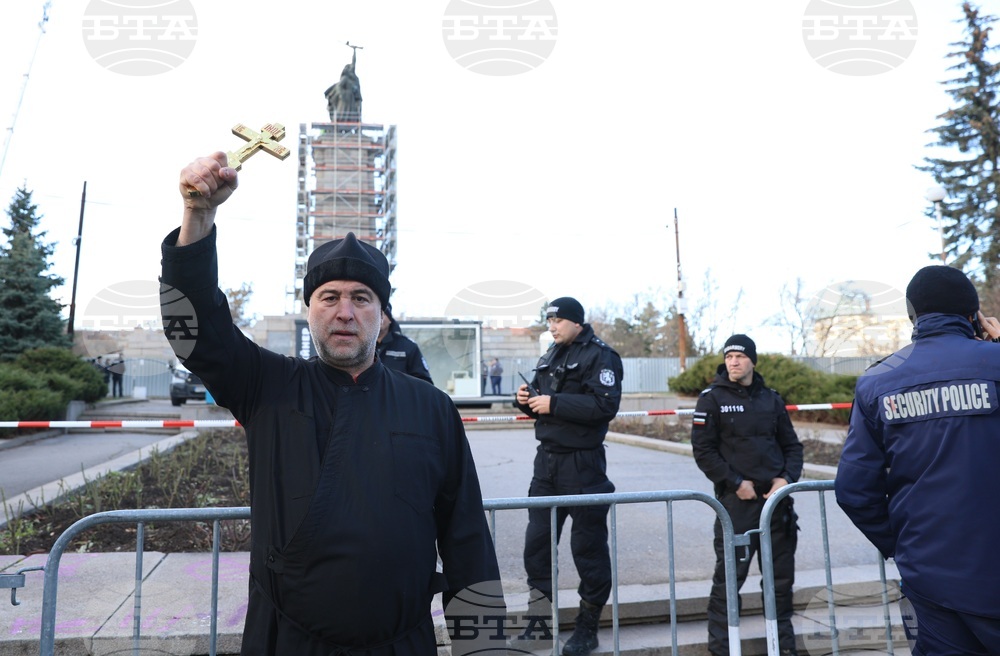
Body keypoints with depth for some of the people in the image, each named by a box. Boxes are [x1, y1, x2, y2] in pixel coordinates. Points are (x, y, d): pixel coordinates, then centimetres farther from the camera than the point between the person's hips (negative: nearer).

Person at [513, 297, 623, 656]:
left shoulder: (600, 356, -10)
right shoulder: (551, 355, 14)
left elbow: (605, 405, -22)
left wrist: (553, 403, -23)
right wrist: (528, 399, -1)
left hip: (582, 463, -7)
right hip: (546, 460, 8)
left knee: (588, 545, 4)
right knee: (537, 541, 11)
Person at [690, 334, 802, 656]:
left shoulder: (771, 398, 9)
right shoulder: (712, 398, -3)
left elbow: (791, 445, 13)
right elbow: (703, 450, -7)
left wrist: (787, 478, -3)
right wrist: (736, 483, -12)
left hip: (777, 497, 4)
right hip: (736, 499, -4)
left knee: (781, 574, 13)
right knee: (729, 575, -1)